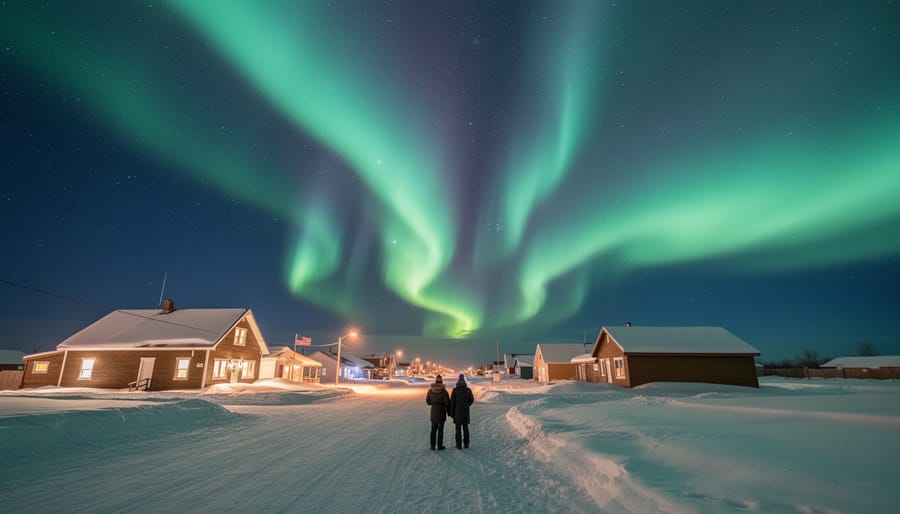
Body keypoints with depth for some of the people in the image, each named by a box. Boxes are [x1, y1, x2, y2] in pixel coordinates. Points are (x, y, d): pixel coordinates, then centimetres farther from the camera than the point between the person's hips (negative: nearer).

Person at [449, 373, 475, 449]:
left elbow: (452, 402, -8)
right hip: (465, 411, 2)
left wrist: (451, 413, 1)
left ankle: (459, 445, 8)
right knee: (465, 427, 13)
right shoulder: (468, 389, -6)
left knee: (458, 428, 5)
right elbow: (472, 400, 5)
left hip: (457, 411, -2)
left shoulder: (455, 390, -11)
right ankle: (466, 444, 17)